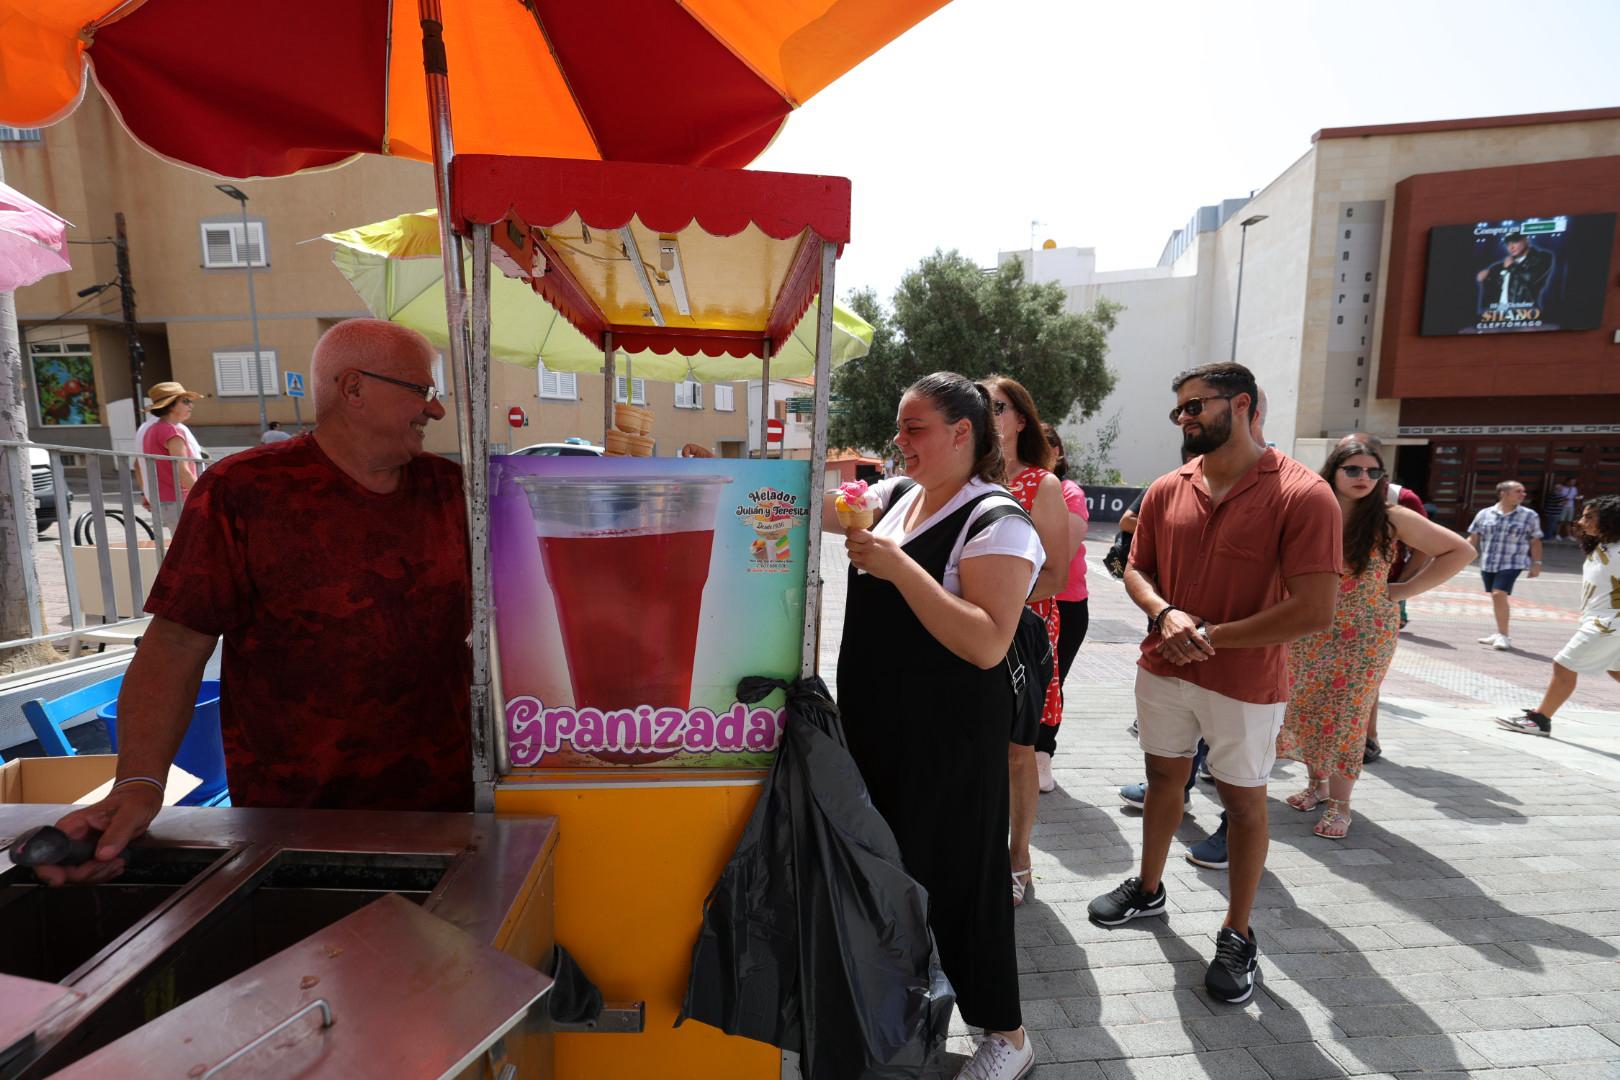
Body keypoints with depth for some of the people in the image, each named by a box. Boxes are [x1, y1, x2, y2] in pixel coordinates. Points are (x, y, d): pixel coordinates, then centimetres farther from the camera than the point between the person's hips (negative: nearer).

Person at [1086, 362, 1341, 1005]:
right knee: (1163, 776, 19)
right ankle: (1148, 888, 41)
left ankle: (1237, 936, 31)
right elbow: (1136, 570, 7)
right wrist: (1165, 614, -14)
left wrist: (1210, 636, -16)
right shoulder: (1167, 490, 1)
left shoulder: (1302, 495, -15)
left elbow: (1314, 612, -20)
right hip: (1162, 669, 5)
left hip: (1246, 684, -4)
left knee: (1243, 800, 11)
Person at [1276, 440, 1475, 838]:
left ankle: (1339, 804, 16)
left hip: (1365, 637, -2)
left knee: (1346, 716, 3)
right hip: (1307, 634, 2)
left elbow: (1460, 551, 1)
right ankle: (1317, 783, 29)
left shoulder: (1391, 519, -6)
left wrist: (1405, 590, -4)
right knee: (1303, 711, 8)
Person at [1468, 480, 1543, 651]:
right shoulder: (1484, 514, 2)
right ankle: (1500, 634, 25)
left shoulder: (1529, 516, 0)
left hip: (1512, 563, -3)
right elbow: (1473, 538, 6)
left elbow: (1535, 542, 3)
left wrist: (1536, 563, -1)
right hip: (1488, 564, 3)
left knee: (1499, 595, -15)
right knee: (1496, 597, 12)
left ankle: (1504, 636, -5)